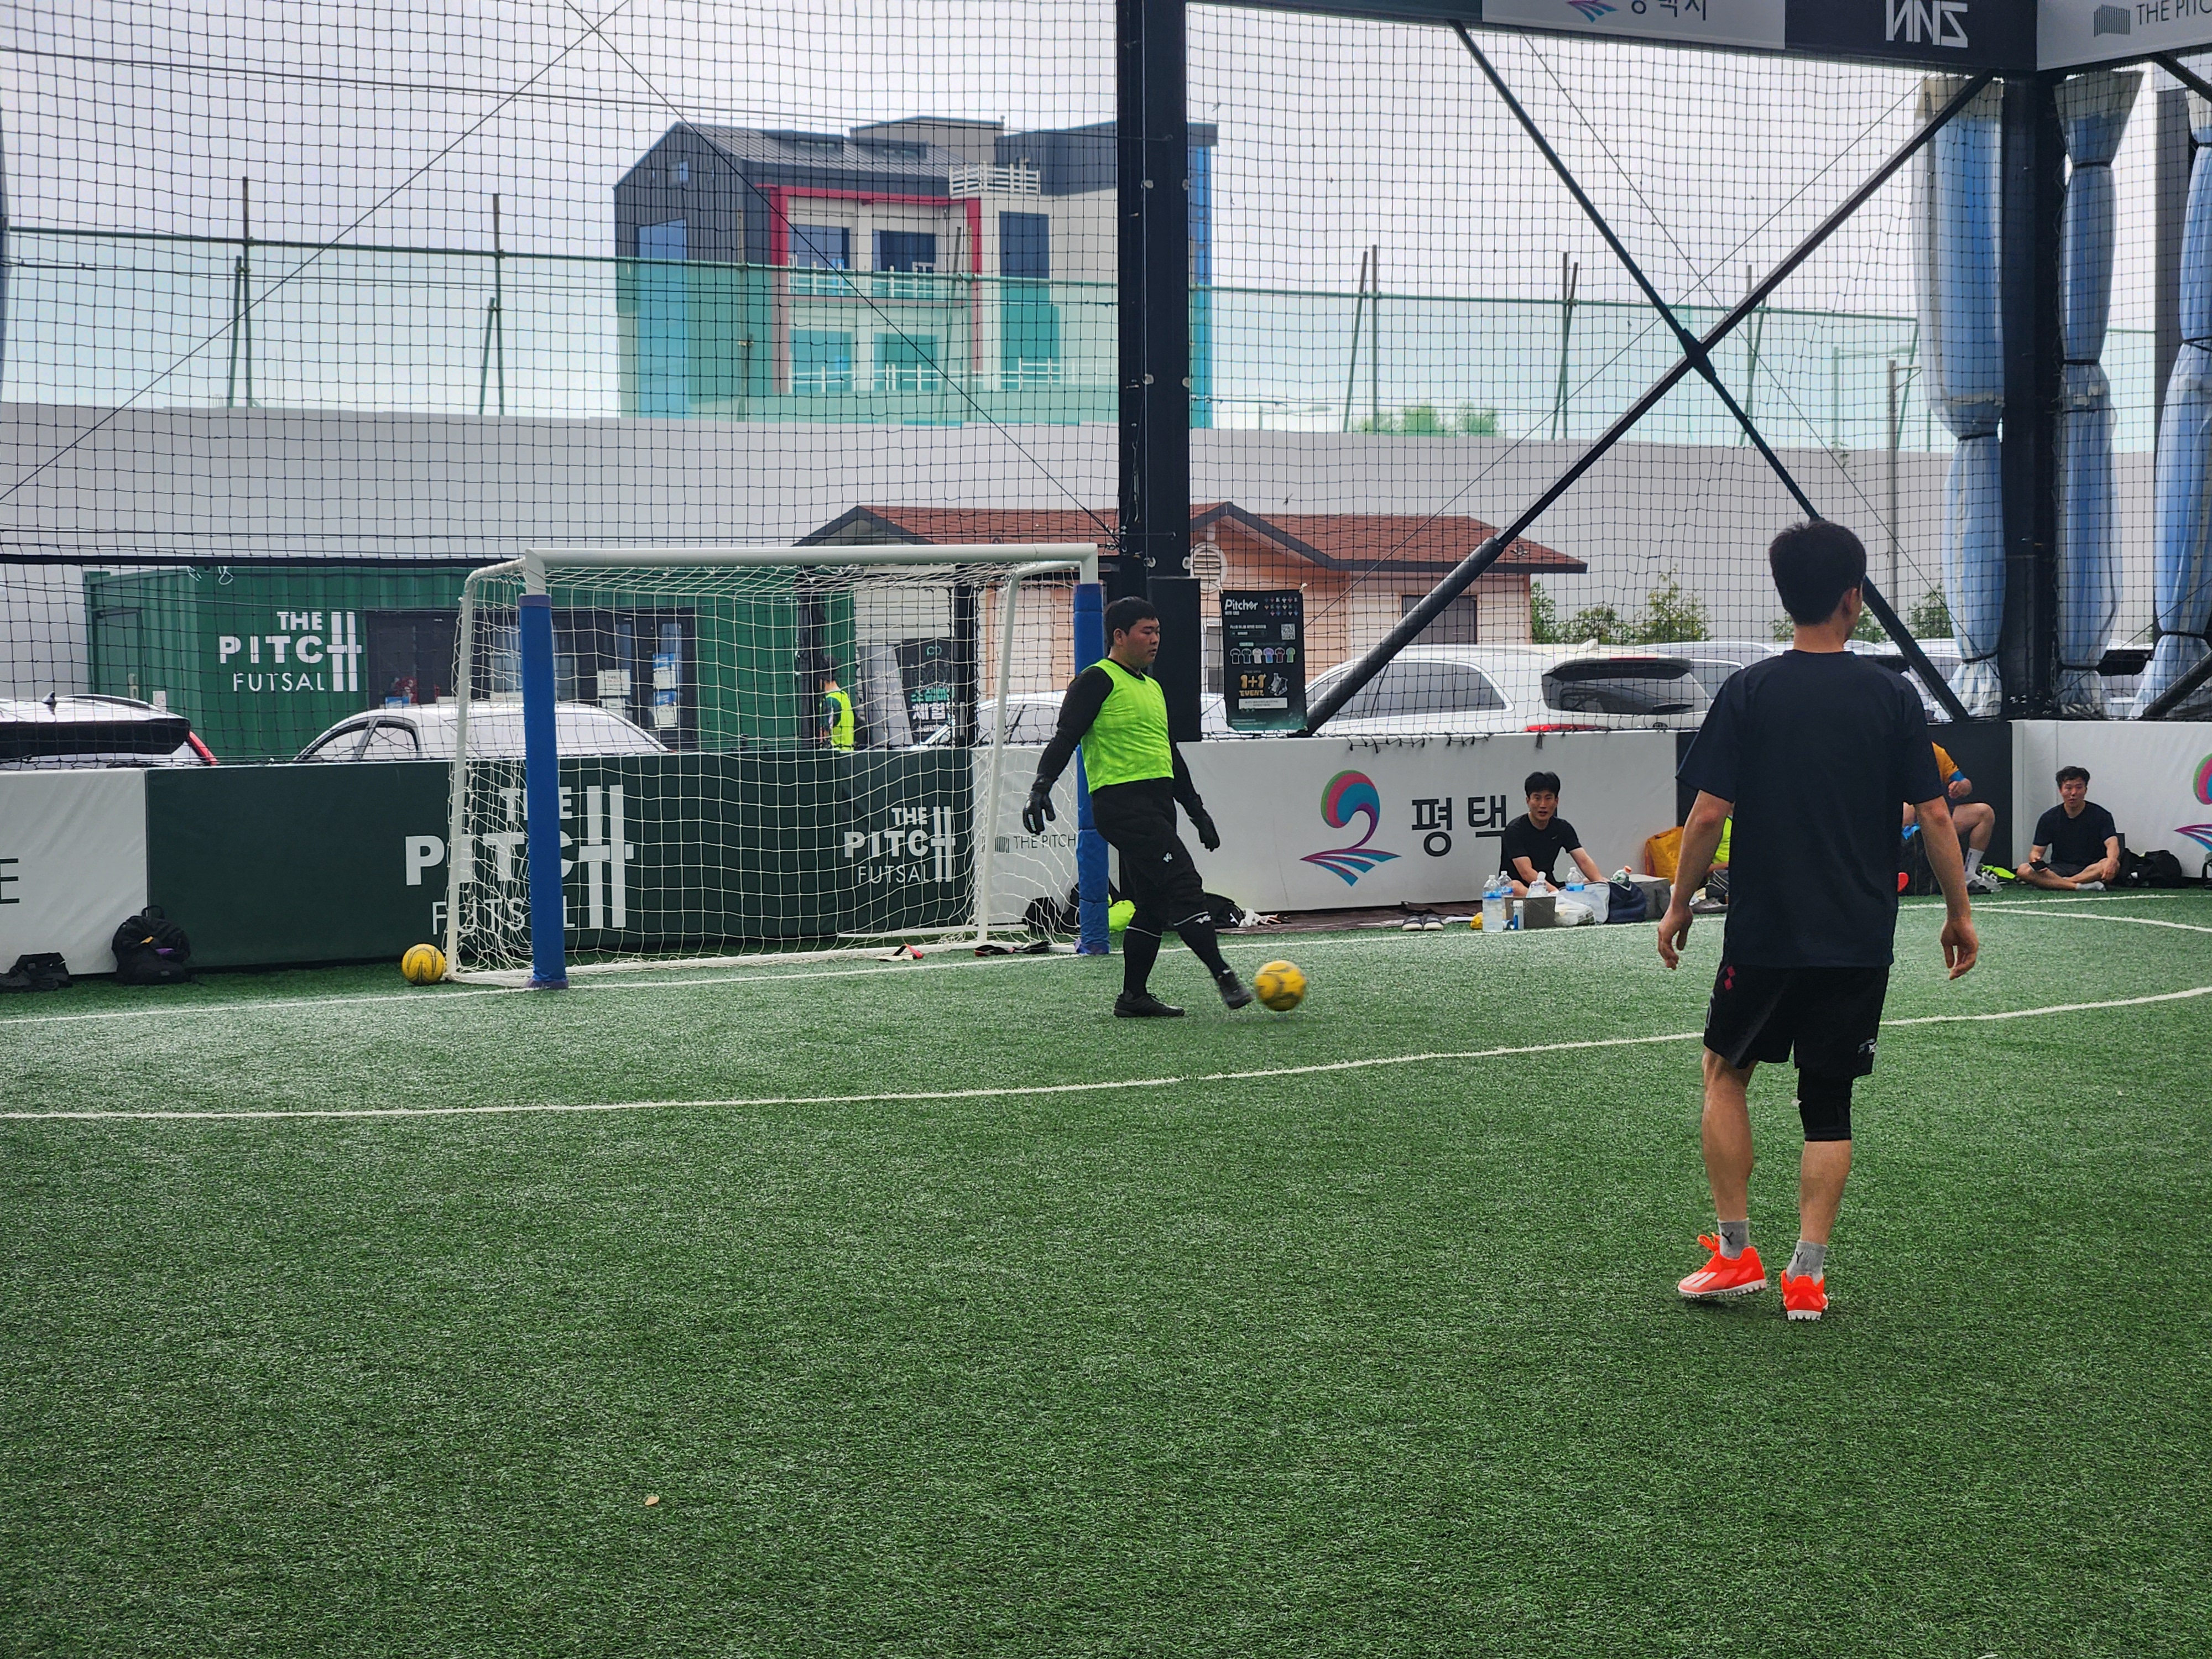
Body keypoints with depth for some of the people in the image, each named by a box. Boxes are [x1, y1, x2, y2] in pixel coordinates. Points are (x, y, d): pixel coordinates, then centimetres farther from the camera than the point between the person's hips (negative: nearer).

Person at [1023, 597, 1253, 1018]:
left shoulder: (1153, 687, 23)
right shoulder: (1098, 680, -4)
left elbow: (1170, 755, 30)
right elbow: (1065, 737, -12)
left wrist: (1197, 810, 29)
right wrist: (1042, 786, -26)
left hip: (1158, 804, 9)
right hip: (1122, 803, -9)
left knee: (1153, 904, 9)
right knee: (1183, 884, -15)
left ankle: (1134, 996, 15)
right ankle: (1223, 976, -15)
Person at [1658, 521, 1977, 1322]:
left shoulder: (1748, 692, -5)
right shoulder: (1892, 697, -2)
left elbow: (1709, 813, -7)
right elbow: (1935, 815, -2)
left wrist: (1679, 905, 5)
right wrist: (1960, 912, 9)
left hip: (1764, 931, -1)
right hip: (1860, 940, 1)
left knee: (1725, 1072, 18)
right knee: (1828, 1104, 11)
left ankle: (1736, 1250, 14)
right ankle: (1807, 1272, 7)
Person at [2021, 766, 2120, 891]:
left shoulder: (2100, 815, -1)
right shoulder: (2048, 818, 5)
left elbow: (2112, 843, -16)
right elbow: (2037, 851, 4)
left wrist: (2112, 860, -41)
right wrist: (2035, 858, -23)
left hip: (2090, 869, -2)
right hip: (2059, 868, 2)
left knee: (2114, 866, -36)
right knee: (2024, 871, -27)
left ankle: (2059, 883, -29)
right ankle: (2080, 886, -36)